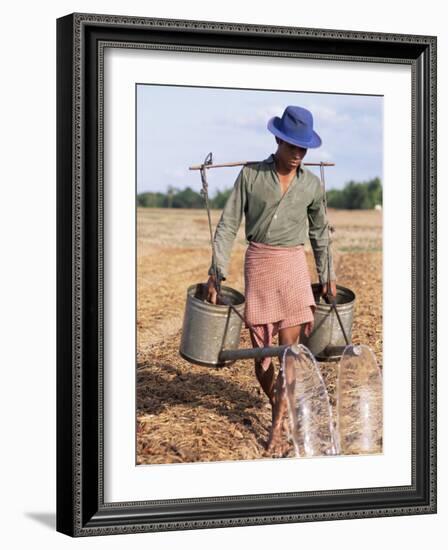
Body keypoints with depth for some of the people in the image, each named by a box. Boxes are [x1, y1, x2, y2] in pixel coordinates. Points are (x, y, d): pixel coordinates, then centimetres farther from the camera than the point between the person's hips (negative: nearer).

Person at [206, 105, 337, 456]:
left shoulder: (313, 184, 4)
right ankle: (276, 402, 31)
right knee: (260, 347, 5)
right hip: (258, 264, 0)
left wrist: (328, 276, 16)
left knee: (289, 348, -7)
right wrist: (217, 273, -7)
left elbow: (320, 232, 16)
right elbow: (228, 225, -2)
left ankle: (277, 428, -3)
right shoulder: (250, 175, -2)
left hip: (293, 266, 1)